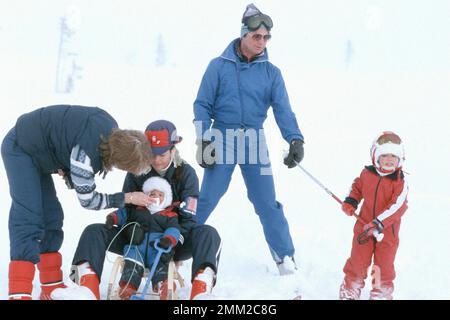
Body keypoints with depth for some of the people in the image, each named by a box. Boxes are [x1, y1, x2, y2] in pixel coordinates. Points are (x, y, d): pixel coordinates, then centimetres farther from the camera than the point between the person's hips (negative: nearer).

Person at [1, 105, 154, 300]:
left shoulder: (113, 132, -10)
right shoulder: (86, 152, -35)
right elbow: (87, 200, -24)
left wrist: (67, 171, -7)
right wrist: (128, 198, -18)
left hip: (36, 152, 9)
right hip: (20, 149, -9)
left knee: (51, 215, 8)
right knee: (28, 216, -19)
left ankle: (52, 287, 13)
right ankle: (19, 293, -22)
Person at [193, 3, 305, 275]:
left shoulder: (271, 72, 4)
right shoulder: (219, 66, -1)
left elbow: (283, 109, -3)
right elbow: (203, 105, 1)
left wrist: (295, 140, -17)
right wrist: (203, 140, -8)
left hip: (255, 143, 2)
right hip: (222, 140, -2)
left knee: (268, 203, 2)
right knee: (206, 200, -2)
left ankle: (285, 258, 11)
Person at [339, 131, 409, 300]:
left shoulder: (400, 182, -16)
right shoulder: (367, 174, -5)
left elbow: (397, 207, -23)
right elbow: (357, 187, 16)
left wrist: (377, 224, -29)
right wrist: (350, 202, -2)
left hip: (387, 231, -2)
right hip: (364, 225, 2)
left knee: (384, 267, 8)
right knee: (357, 262, 10)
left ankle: (382, 294, 28)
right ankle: (349, 292, 26)